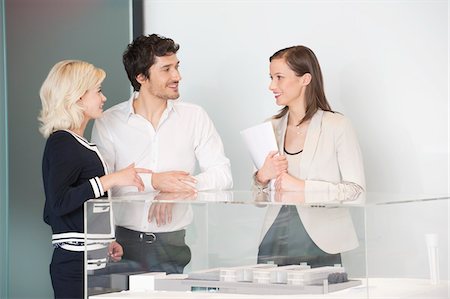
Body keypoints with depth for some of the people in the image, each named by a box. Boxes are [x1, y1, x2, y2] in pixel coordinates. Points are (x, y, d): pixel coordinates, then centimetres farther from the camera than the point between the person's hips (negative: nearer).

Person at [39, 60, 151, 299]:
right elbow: (58, 202, -24)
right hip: (77, 261, -10)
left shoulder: (78, 144, 19)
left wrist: (104, 241, 16)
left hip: (90, 259, 10)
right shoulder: (62, 144, -10)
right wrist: (111, 180, -23)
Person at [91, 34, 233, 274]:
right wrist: (153, 182, -14)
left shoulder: (194, 116, 8)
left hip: (178, 242, 1)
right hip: (127, 242, -1)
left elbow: (222, 175, 3)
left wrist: (183, 183, -13)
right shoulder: (108, 123, 3)